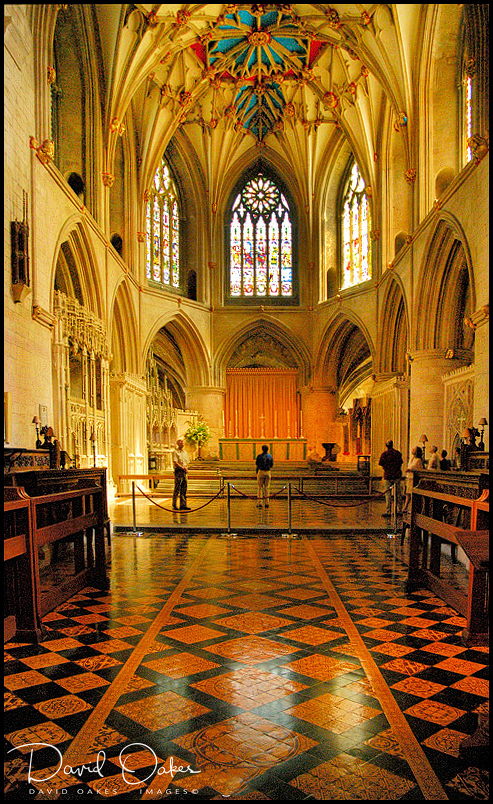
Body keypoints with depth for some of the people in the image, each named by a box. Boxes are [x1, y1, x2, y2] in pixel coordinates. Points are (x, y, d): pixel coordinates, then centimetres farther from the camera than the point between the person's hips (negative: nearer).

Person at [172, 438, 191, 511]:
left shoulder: (185, 452, 19)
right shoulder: (175, 452, -2)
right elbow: (175, 462, -11)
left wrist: (186, 467, -1)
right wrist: (182, 467, -18)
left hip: (184, 472, 7)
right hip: (178, 471, -7)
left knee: (184, 489, 6)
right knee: (177, 488, -8)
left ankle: (183, 505, 10)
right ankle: (174, 505, -4)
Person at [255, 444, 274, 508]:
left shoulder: (259, 456, -6)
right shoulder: (270, 456, 2)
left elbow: (256, 464, 1)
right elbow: (271, 466, 8)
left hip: (260, 472, -2)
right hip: (268, 472, 2)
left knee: (260, 487, 4)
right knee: (266, 488, 9)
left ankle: (260, 503, -2)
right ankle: (266, 503, 8)